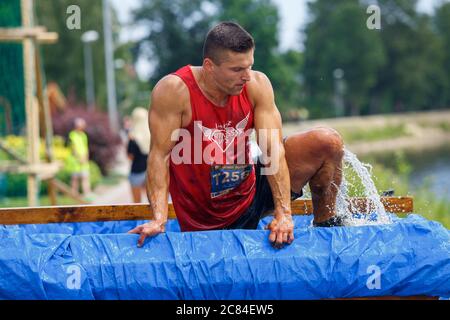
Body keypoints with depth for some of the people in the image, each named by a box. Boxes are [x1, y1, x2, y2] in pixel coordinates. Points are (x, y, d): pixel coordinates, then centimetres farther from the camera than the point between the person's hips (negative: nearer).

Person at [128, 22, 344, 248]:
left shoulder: (257, 85, -11)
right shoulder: (174, 90, -22)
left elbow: (273, 150, -18)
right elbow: (160, 155, -24)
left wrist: (283, 214, -29)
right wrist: (159, 220, -35)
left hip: (252, 193, 4)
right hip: (210, 221, -3)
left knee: (328, 142, -8)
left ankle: (326, 226, 9)